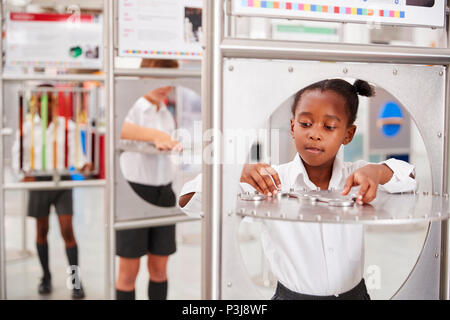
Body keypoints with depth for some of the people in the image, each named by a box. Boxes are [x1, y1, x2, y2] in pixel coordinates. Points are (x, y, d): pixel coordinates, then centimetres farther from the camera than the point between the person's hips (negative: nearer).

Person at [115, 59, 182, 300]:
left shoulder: (168, 114, 12)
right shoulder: (132, 107, -8)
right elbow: (119, 128, -33)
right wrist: (155, 135, -45)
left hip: (164, 192, 6)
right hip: (134, 190, -5)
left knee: (159, 268, 11)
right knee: (129, 270, 2)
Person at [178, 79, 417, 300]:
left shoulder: (355, 177, -2)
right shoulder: (271, 181, -9)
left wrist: (377, 171, -26)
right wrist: (234, 175, -30)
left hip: (354, 293, 5)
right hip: (291, 295, -4)